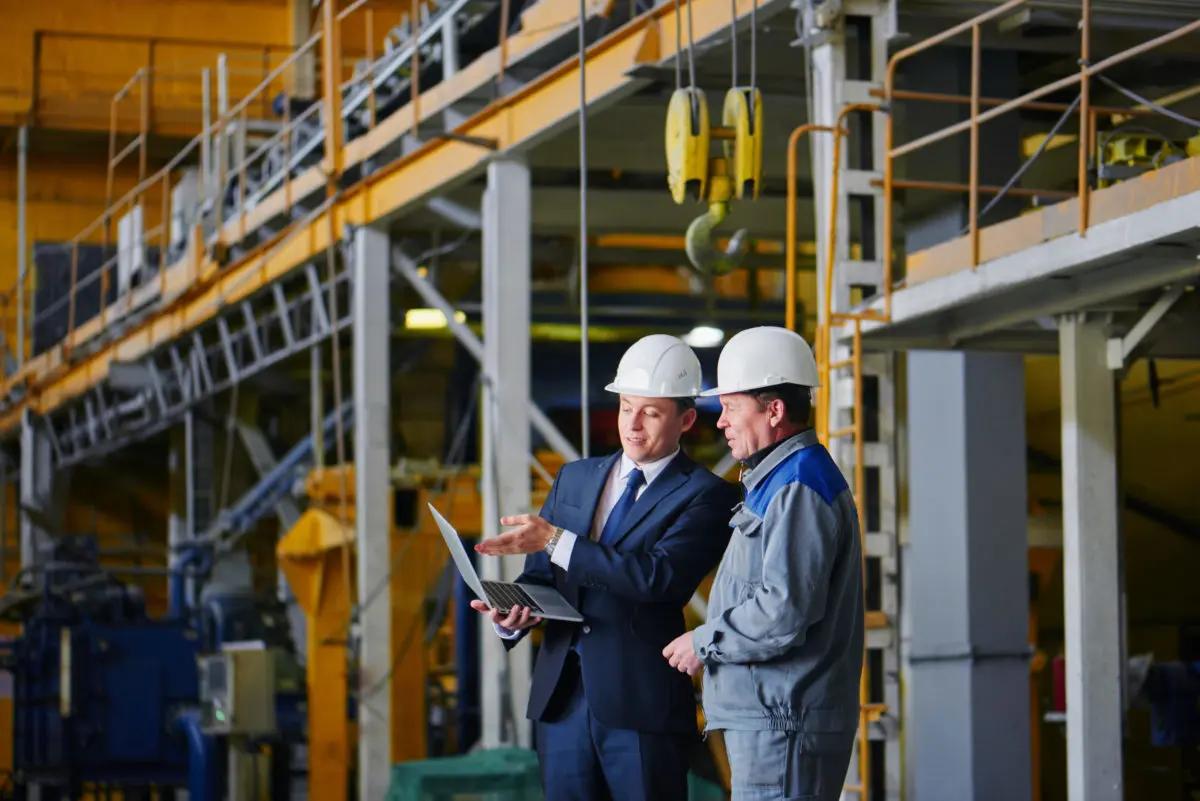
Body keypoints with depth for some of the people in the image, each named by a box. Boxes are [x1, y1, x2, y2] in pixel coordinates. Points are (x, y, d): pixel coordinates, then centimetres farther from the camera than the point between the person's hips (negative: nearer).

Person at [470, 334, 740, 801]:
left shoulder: (705, 495, -4)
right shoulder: (574, 478, 15)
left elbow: (659, 576, -19)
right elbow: (540, 574, 14)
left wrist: (557, 542, -20)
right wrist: (512, 616, -8)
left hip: (641, 703, -5)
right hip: (561, 694, 5)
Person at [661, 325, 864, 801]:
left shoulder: (799, 489, -14)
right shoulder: (777, 482, 21)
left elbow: (784, 613, -22)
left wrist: (704, 642, -10)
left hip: (783, 722, -11)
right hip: (766, 715, 11)